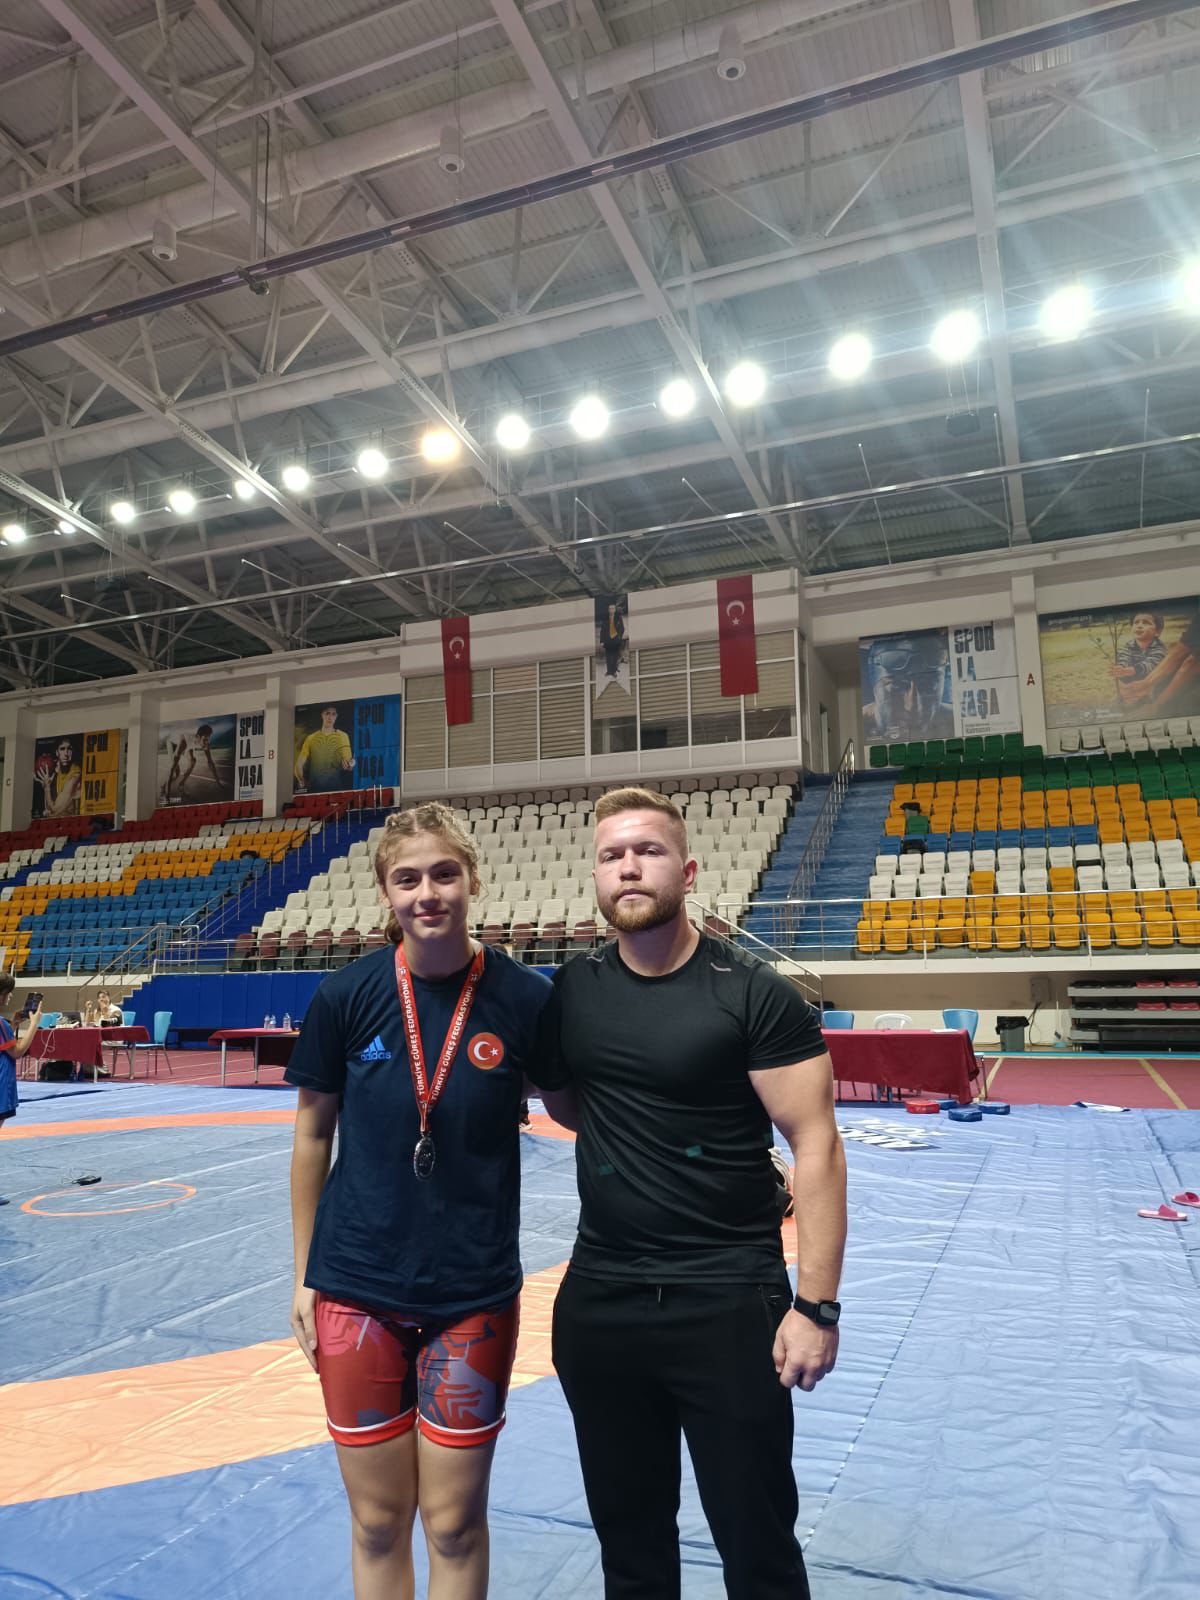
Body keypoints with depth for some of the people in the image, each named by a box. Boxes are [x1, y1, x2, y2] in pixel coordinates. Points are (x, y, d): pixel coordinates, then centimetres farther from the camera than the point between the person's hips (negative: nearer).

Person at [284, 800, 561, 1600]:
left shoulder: (525, 997, -11)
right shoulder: (347, 995, -8)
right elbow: (312, 1137, 3)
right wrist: (305, 1275, 6)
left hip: (473, 1294, -1)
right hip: (357, 1289, 1)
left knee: (454, 1521, 12)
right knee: (378, 1519, 15)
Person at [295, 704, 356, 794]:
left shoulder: (343, 736, 6)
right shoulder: (311, 738, 11)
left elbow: (348, 761, -2)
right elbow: (299, 765, 11)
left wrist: (349, 765, -24)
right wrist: (302, 780, -4)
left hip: (336, 787, -1)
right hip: (315, 787, 1)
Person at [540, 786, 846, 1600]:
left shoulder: (754, 995, -13)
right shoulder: (572, 990, 1)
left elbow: (816, 1147, -13)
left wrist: (817, 1304, -16)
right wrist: (617, 1139, 3)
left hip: (730, 1304, -4)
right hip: (597, 1301, 4)